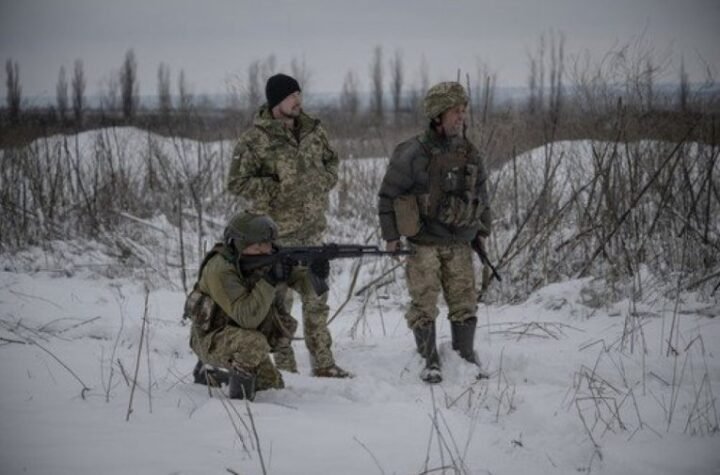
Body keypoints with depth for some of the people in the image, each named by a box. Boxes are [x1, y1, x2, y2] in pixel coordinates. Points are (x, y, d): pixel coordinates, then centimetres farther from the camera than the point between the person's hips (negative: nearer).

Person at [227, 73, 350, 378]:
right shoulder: (256, 139, -14)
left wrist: (324, 182, 3)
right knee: (279, 299, 1)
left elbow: (330, 159, 23)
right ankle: (283, 365, 9)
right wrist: (276, 190, -16)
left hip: (312, 228, 6)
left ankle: (323, 363, 18)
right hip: (278, 231, -6)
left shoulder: (312, 130, 6)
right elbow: (237, 182, -13)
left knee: (316, 297, 11)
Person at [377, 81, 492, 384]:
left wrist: (483, 230, 21)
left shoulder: (470, 155, 5)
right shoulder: (413, 154, -12)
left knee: (464, 301, 6)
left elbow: (481, 194, 21)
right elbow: (388, 194, -5)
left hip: (459, 243, 5)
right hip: (424, 242, -5)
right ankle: (430, 362, 8)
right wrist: (391, 235, -4)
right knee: (424, 303, -3)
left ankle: (466, 357, 19)